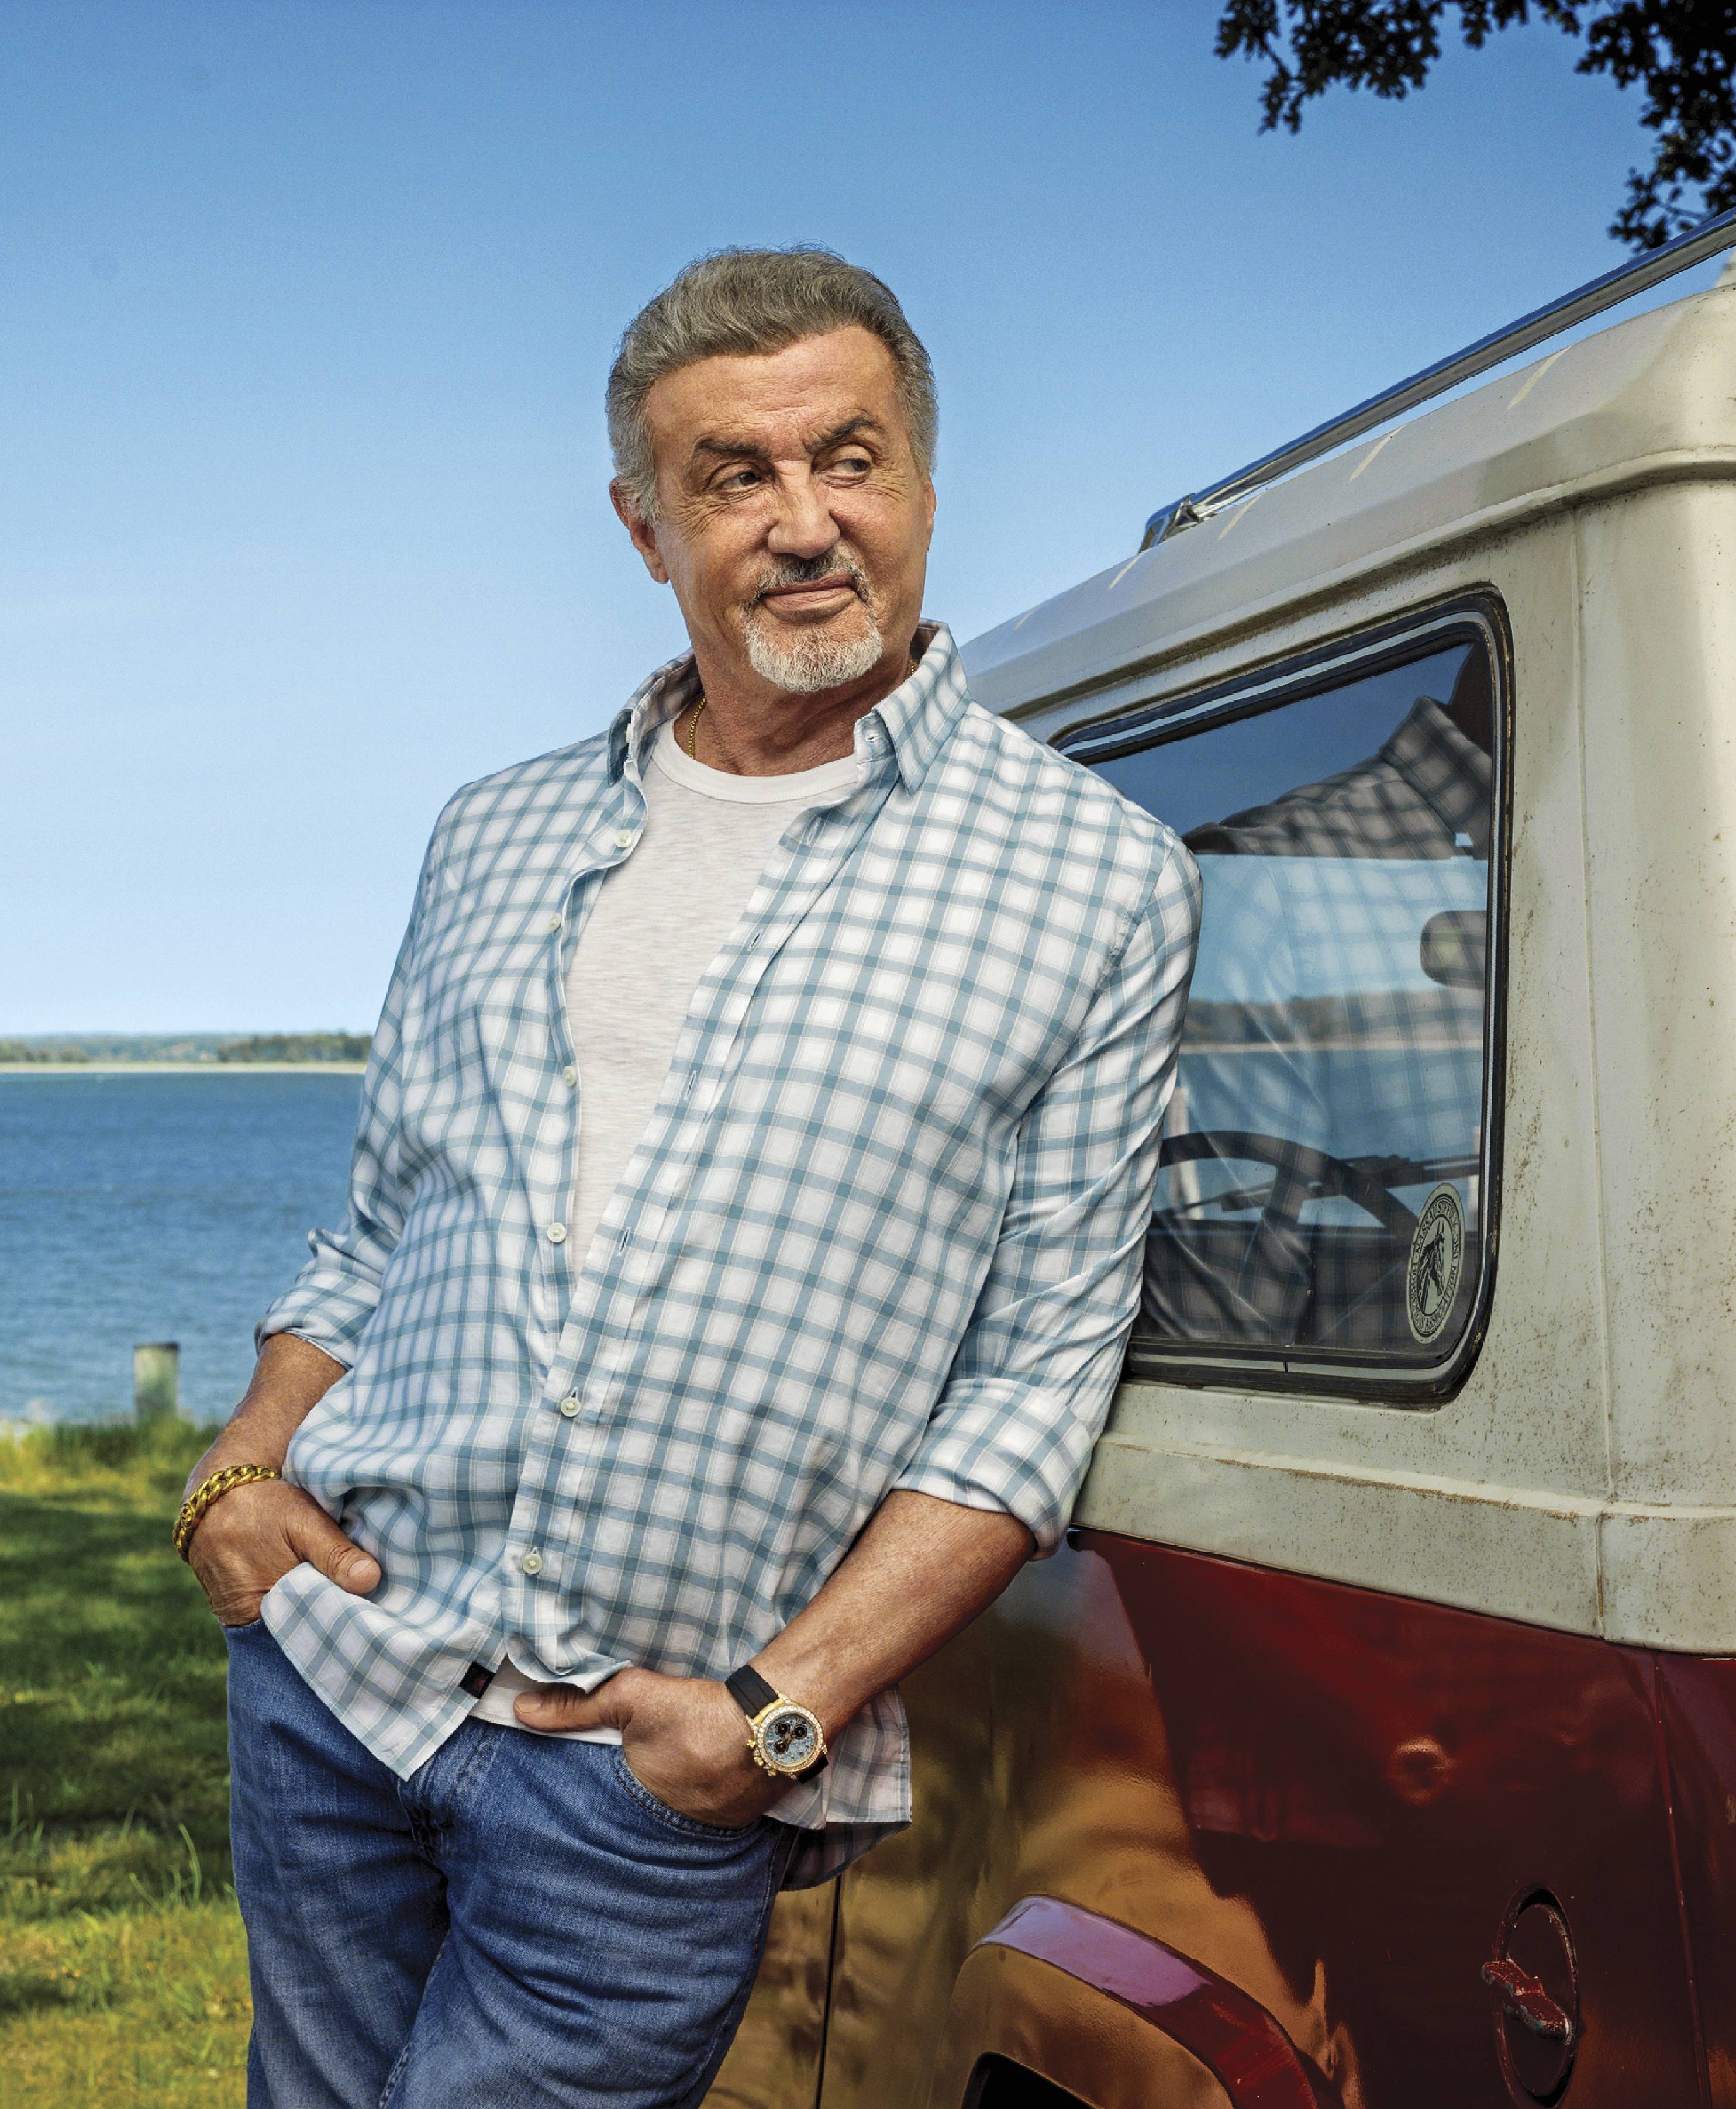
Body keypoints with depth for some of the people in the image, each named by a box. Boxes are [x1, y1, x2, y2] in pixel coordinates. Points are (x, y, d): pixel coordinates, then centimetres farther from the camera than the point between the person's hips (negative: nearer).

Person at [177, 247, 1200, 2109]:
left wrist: (783, 1709, -13)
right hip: (331, 1669, 4)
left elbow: (1040, 1372, -5)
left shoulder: (1096, 885, -2)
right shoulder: (500, 839, 12)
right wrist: (246, 1462, -1)